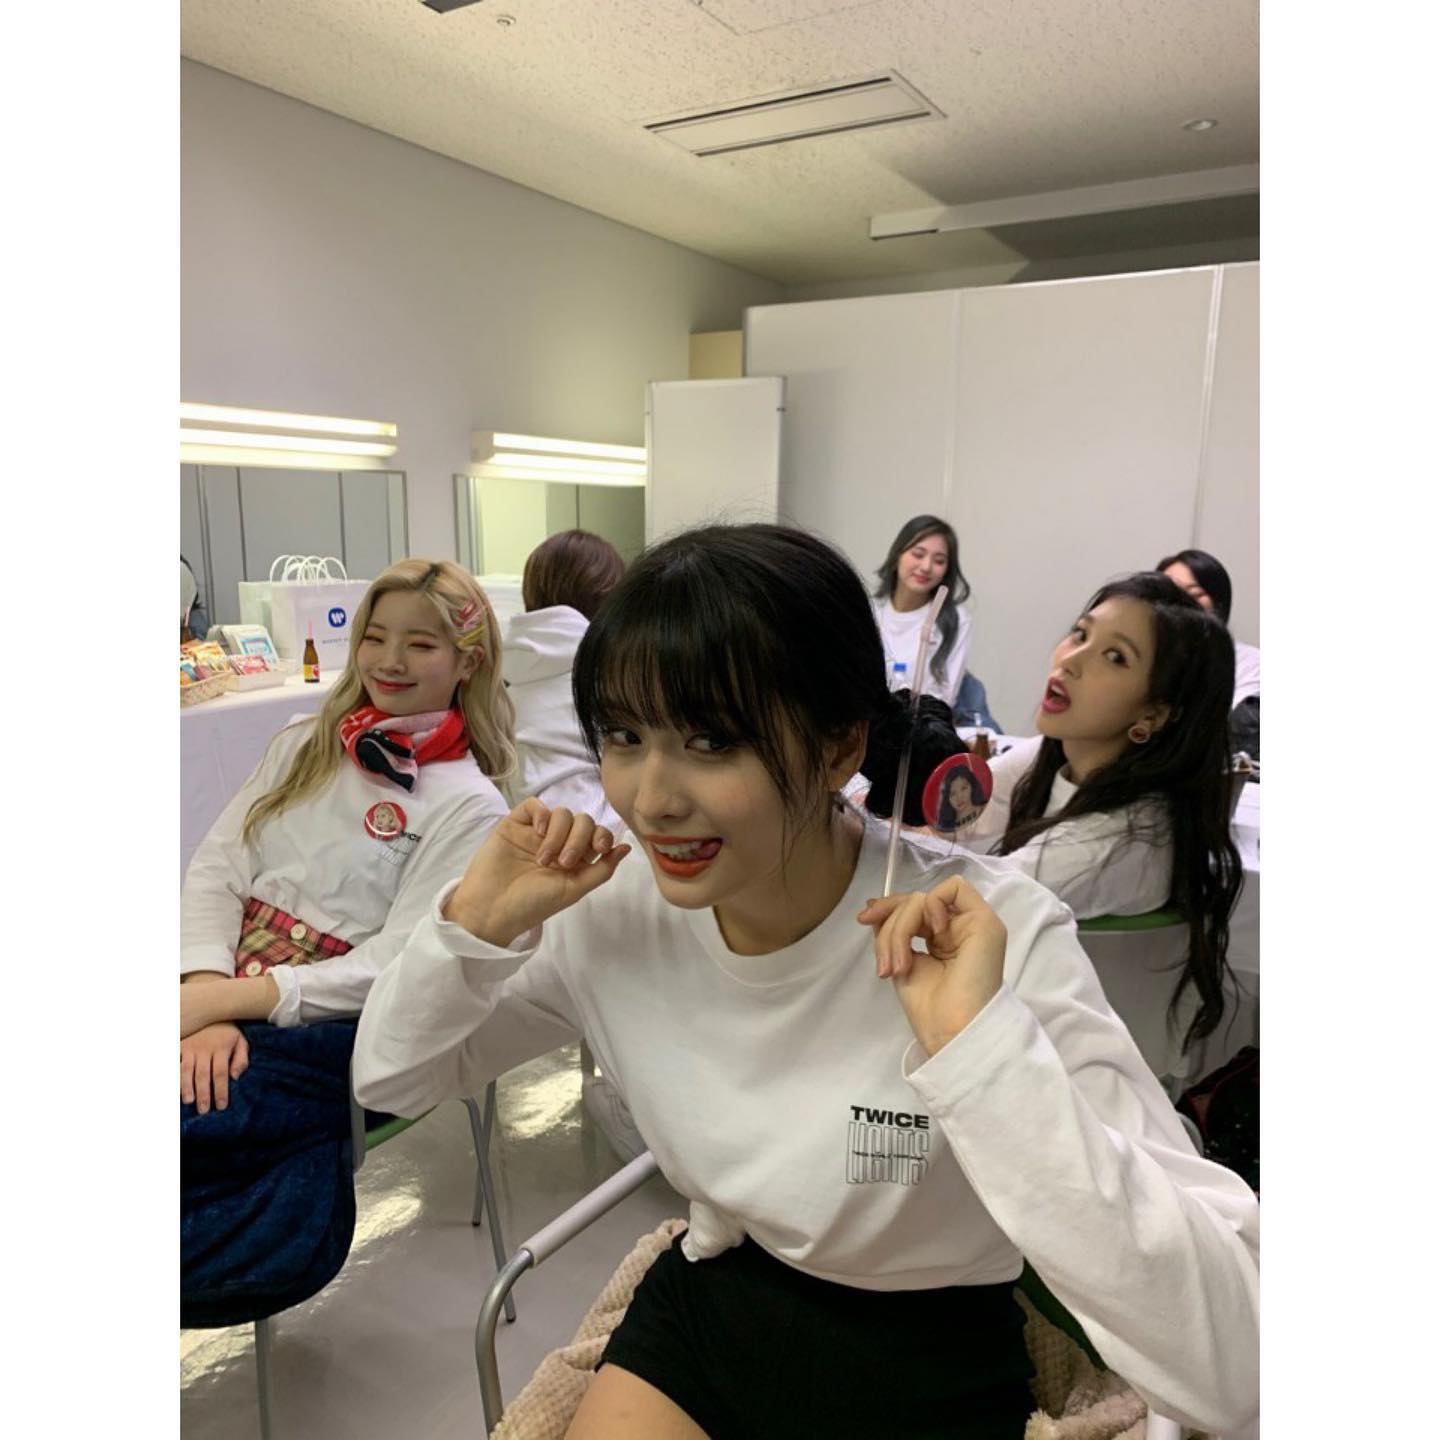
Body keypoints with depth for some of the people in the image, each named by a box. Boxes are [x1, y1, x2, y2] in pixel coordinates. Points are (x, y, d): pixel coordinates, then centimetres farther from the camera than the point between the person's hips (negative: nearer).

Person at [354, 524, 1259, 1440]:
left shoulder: (995, 940, -28)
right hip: (705, 1310, 4)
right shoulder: (619, 908, -15)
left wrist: (984, 1043, -41)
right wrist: (476, 923, -20)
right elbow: (391, 1080, -2)